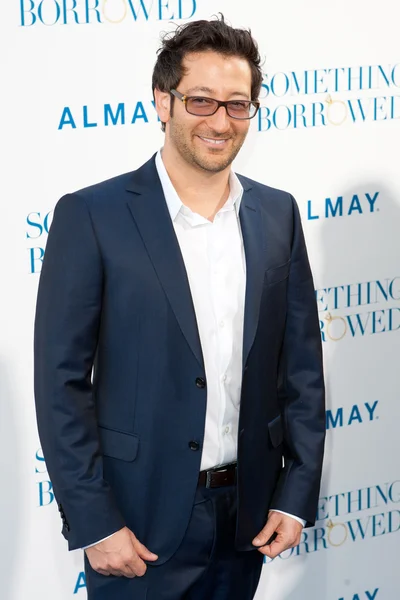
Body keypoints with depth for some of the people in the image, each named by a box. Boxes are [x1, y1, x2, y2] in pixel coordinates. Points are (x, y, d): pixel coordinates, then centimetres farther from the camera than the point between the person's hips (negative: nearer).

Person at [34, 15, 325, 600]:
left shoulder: (277, 214, 3)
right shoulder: (91, 217, -10)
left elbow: (301, 361, 7)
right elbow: (61, 382, -10)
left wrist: (298, 494, 1)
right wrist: (93, 524, -13)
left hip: (247, 514, 4)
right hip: (139, 515, -4)